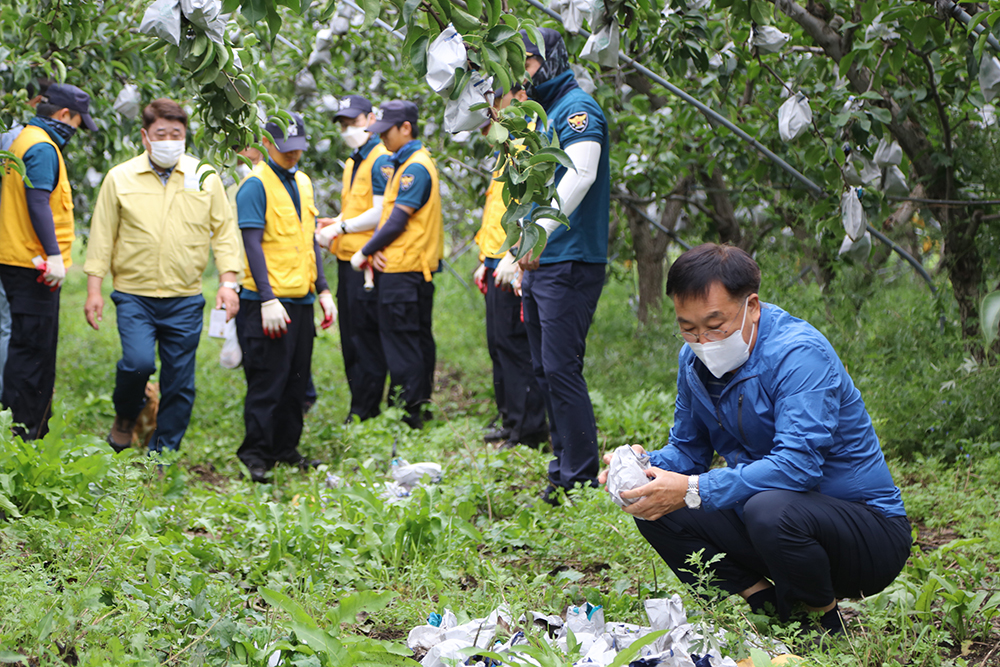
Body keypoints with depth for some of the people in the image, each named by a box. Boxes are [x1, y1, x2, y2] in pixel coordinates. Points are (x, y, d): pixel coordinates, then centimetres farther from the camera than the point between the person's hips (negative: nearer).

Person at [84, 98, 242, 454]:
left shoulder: (205, 178, 5)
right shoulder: (120, 178, 2)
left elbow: (224, 233, 9)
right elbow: (102, 237, 5)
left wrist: (228, 283, 0)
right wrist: (94, 290, 1)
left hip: (185, 299, 2)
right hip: (134, 295, -2)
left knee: (179, 381, 2)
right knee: (138, 361, -21)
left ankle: (163, 454, 16)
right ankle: (125, 417, 11)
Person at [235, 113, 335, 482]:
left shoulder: (302, 182, 15)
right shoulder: (256, 185, -9)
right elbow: (252, 244, -15)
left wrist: (323, 290, 15)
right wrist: (268, 299, -20)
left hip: (302, 299, 8)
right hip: (269, 302, -8)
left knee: (297, 380, 11)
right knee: (267, 381, -6)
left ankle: (285, 448, 20)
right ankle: (255, 455, 1)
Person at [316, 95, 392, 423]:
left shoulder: (381, 160, -11)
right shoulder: (352, 162, 19)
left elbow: (380, 214, -18)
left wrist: (340, 228, -12)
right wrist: (334, 223, 9)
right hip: (347, 260, 10)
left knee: (366, 335, -8)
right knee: (350, 336, 11)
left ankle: (365, 411, -4)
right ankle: (358, 405, 18)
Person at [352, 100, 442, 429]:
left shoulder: (415, 168, -15)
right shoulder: (408, 164, 17)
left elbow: (398, 220, -19)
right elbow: (391, 214, 16)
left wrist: (365, 252, -10)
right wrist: (377, 250, 0)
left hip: (403, 269, -10)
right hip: (417, 266, 10)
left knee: (401, 341, -7)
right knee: (418, 338, 13)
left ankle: (406, 412, -4)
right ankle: (420, 407, 20)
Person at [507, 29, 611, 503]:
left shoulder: (576, 107, -10)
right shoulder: (538, 116, 20)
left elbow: (580, 173, -28)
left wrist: (543, 227, -39)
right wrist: (513, 255, 24)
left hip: (570, 264, -10)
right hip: (538, 265, 10)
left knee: (561, 369, -12)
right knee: (545, 371, 11)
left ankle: (581, 479, -8)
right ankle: (563, 469, 18)